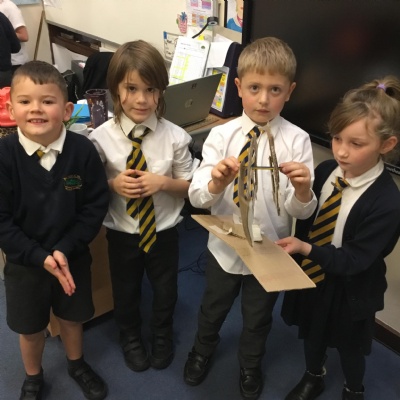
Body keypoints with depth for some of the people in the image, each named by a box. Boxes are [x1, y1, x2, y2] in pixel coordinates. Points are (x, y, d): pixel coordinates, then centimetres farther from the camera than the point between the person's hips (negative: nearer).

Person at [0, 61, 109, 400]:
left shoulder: (83, 150, -18)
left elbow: (96, 207, -12)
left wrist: (65, 249, -20)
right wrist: (40, 257, -21)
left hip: (73, 256, 1)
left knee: (72, 318, 23)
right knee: (30, 327, 19)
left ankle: (77, 364, 52)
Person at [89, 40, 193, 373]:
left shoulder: (175, 137, -17)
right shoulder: (101, 138, -17)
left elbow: (189, 184, -6)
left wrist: (163, 182, -24)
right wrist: (113, 184, -24)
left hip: (164, 231, 0)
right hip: (121, 233, 0)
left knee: (165, 291, 23)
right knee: (126, 292, 23)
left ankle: (162, 336, 55)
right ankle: (131, 339, 54)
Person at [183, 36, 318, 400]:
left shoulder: (297, 140, -16)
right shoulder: (222, 135, -14)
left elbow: (301, 211, -16)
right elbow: (198, 197, -19)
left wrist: (303, 189, -37)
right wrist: (218, 182, -40)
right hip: (225, 247, 1)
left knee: (258, 318, 24)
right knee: (212, 309, 26)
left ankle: (251, 366, 56)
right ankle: (202, 350, 59)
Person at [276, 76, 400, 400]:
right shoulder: (326, 171, -14)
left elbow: (354, 259, -28)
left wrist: (306, 249, -35)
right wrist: (297, 252, -6)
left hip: (349, 290, -4)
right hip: (311, 274, 5)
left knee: (350, 346, 24)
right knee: (311, 332, 28)